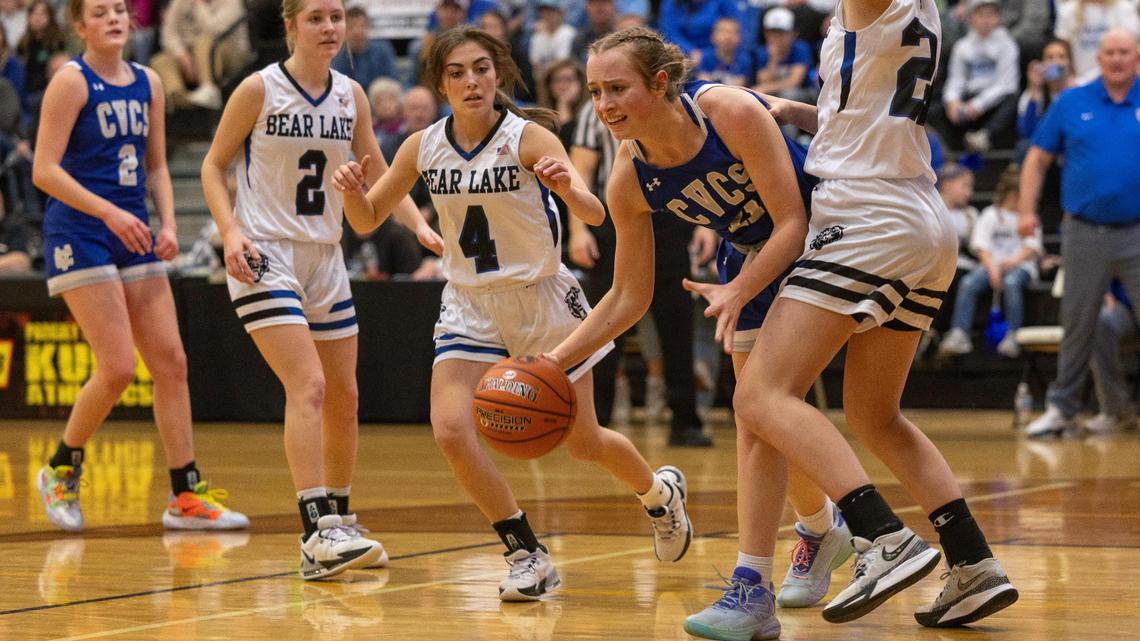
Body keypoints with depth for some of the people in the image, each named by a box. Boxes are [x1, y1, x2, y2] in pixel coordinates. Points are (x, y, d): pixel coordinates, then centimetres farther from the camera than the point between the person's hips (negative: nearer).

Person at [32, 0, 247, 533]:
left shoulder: (147, 83, 10)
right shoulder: (71, 81, -8)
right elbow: (44, 171, -13)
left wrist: (168, 224, 1)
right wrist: (110, 213, -21)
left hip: (133, 236, 7)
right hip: (79, 235, -7)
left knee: (171, 362, 1)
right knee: (117, 369, -12)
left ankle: (186, 495, 5)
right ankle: (61, 469, 10)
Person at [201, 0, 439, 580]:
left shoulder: (351, 95, 6)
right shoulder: (259, 89, -8)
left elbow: (377, 174, 15)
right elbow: (213, 166, -2)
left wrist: (422, 226, 0)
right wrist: (230, 232, -17)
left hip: (325, 259, 6)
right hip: (263, 257, -6)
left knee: (344, 397, 11)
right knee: (308, 386, -20)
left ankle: (338, 522, 28)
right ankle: (316, 534, -26)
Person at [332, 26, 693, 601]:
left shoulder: (529, 138, -18)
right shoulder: (424, 147, -7)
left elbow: (595, 215, -30)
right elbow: (368, 216, 4)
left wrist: (568, 191, -53)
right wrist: (352, 189, -19)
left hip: (543, 300, -3)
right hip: (470, 308, 3)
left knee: (583, 443, 7)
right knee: (451, 431, -19)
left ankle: (660, 491, 41)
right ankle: (527, 555, -2)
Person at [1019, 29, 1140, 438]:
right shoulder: (1071, 104, 5)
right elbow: (1037, 159, 9)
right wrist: (1027, 211, 0)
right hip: (1085, 232, 1)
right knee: (1077, 325, 7)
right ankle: (1062, 409, 17)